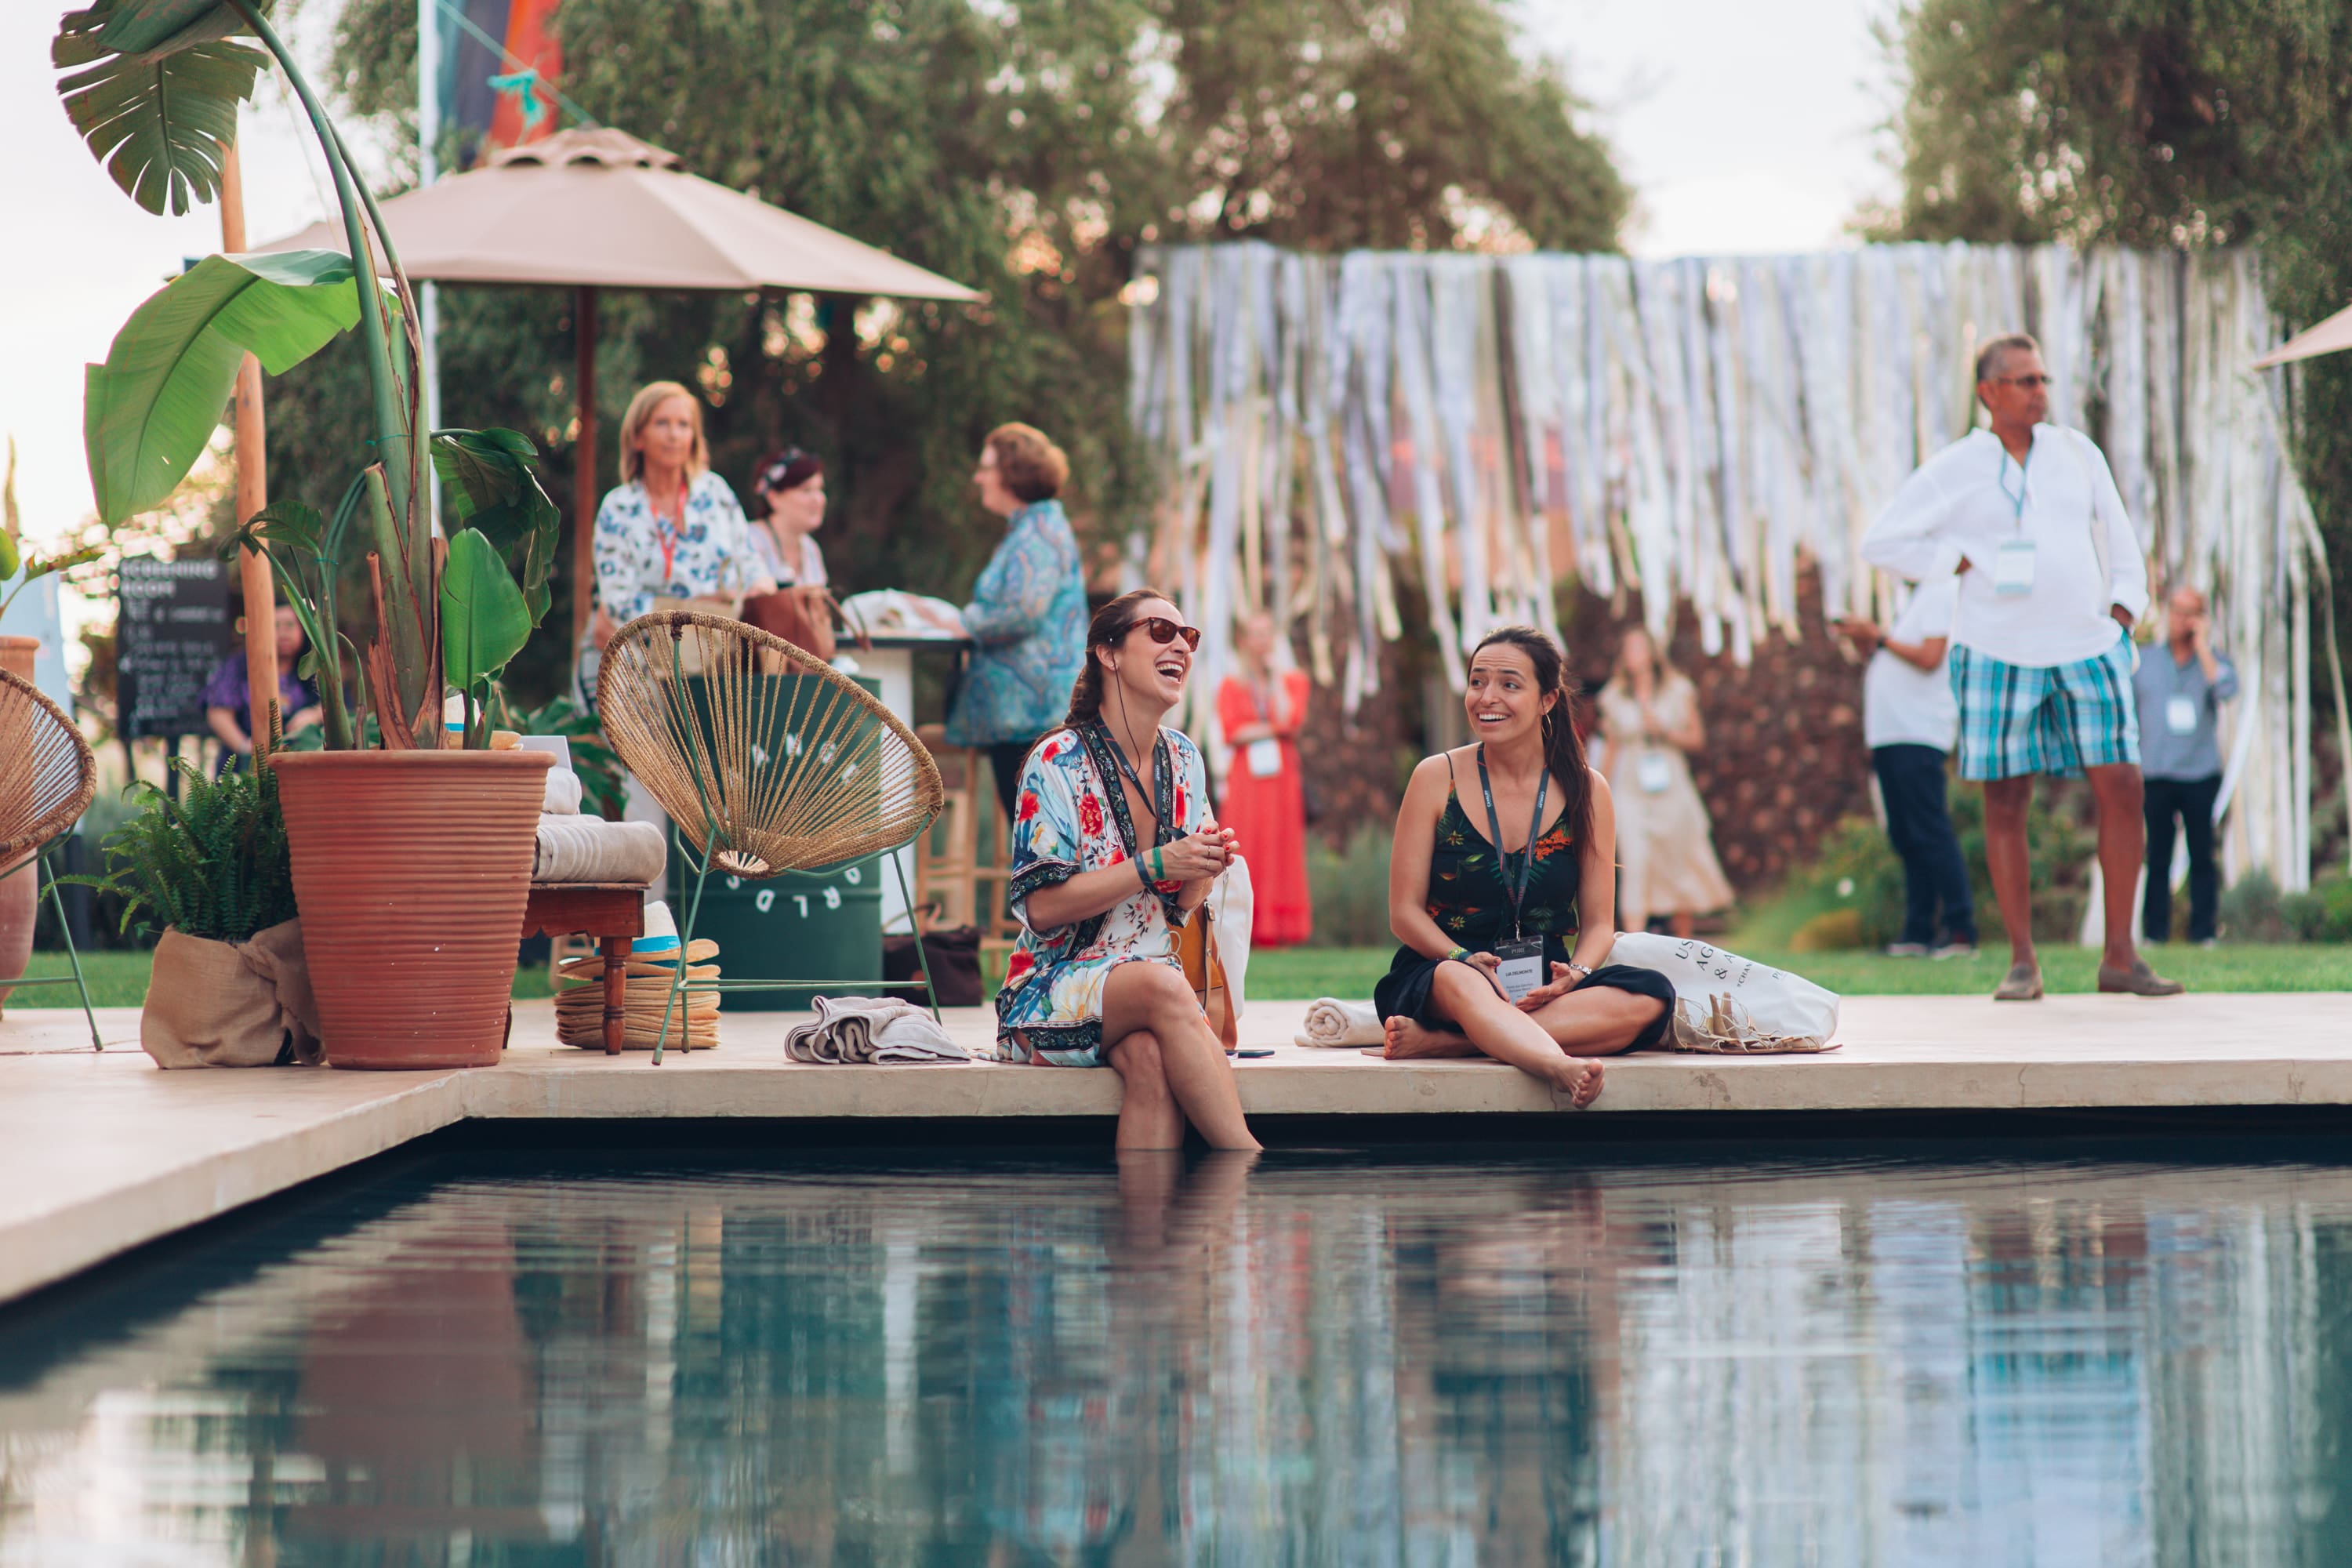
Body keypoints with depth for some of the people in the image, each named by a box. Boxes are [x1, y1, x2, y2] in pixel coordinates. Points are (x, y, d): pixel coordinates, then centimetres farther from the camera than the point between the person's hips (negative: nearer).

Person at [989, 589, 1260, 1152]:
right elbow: (1042, 907, -13)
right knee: (1160, 984, -36)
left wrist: (1203, 870, -8)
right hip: (1053, 990, -4)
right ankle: (1250, 1158, -35)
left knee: (1151, 1054, -34)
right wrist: (1155, 866, -19)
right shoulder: (1057, 764, -7)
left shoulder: (1184, 761, 11)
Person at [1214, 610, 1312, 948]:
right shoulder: (1231, 686, 10)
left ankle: (1279, 932, -4)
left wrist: (1274, 675, -1)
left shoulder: (1293, 680, 11)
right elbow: (1232, 733, -3)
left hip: (1281, 778, 1)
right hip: (1246, 778, 0)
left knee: (1281, 853, -3)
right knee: (1244, 855, -7)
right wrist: (1275, 728, -8)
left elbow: (1288, 718, -8)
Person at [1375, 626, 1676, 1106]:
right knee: (1457, 981, -38)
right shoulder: (1437, 778, 2)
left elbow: (1599, 922, 5)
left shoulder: (1586, 791, 6)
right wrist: (1466, 960, -20)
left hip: (1544, 987, 2)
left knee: (1651, 996, -28)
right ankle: (1563, 1068, -66)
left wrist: (1576, 974, -18)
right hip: (1435, 972, -2)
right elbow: (1405, 912, 0)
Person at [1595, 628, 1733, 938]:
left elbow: (1697, 738, 6)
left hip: (1671, 788, 1)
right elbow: (1612, 748, 12)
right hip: (1631, 792, -1)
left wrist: (1664, 731, -11)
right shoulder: (1613, 698, 5)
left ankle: (1683, 941, 24)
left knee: (1682, 863, 6)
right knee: (1636, 863, -17)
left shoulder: (1678, 690, 4)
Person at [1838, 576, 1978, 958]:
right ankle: (1918, 932, 11)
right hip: (1891, 735, 10)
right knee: (1906, 837, 9)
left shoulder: (1942, 592, -7)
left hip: (1918, 737, -10)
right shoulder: (1920, 595, 21)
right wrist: (1864, 639, 8)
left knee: (1930, 833, -11)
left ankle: (1961, 929, -11)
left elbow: (1929, 657, -17)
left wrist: (1878, 636, -10)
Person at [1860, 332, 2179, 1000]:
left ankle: (2119, 956, 2)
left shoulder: (2078, 453, 11)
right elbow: (1881, 542, 1)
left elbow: (2119, 538, 19)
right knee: (2005, 801, -1)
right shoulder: (1954, 470, 1)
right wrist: (1962, 562, -5)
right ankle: (2023, 962, 5)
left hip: (2089, 647, 3)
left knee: (2122, 788, -5)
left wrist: (2123, 611, 7)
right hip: (1998, 651, -2)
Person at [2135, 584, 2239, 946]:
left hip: (2200, 776, -1)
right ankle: (2154, 932, 1)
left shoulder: (2214, 661, 9)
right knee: (2158, 857, -1)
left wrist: (2202, 645, -8)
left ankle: (2203, 932, 1)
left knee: (2202, 857, -2)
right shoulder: (2145, 663, 12)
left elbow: (2226, 690, -14)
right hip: (2156, 776, 1)